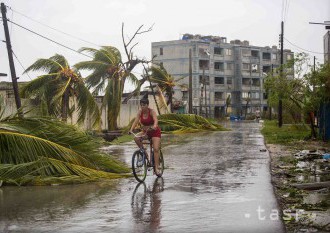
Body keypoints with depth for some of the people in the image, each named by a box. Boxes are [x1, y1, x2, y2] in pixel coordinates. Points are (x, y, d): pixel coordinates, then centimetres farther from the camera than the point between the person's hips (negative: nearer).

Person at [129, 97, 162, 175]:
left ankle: (156, 168, -14)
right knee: (136, 138, -24)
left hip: (155, 132, -4)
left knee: (156, 149, -16)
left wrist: (154, 126, -56)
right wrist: (131, 129, -32)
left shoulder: (152, 111, -18)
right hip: (145, 132, 5)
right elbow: (136, 121, -16)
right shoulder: (140, 112, -6)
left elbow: (155, 120, -34)